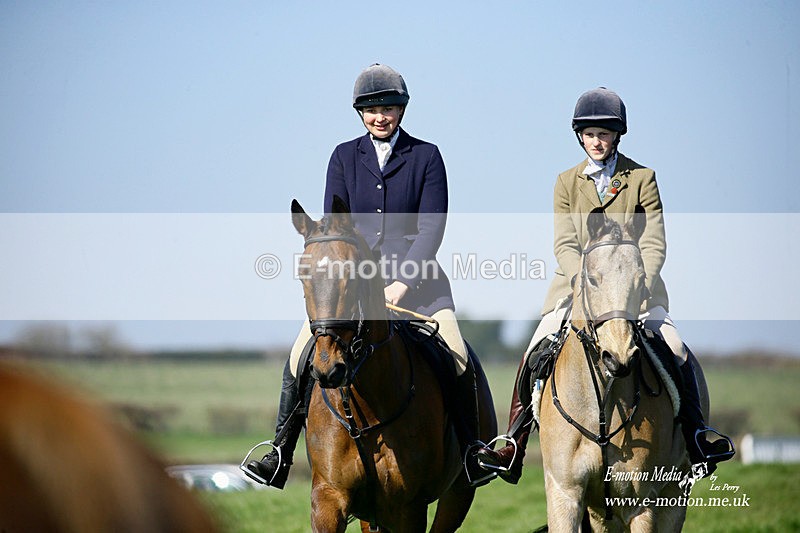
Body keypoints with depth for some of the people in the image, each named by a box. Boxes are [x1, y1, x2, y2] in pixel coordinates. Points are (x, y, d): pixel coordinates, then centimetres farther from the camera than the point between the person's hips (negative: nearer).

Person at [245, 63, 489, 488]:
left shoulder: (426, 156, 1)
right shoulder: (344, 157, 7)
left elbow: (432, 227, -6)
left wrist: (404, 282, -17)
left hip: (414, 275, -2)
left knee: (455, 355, -19)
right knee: (301, 353, -12)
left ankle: (472, 448, -2)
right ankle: (280, 454, -1)